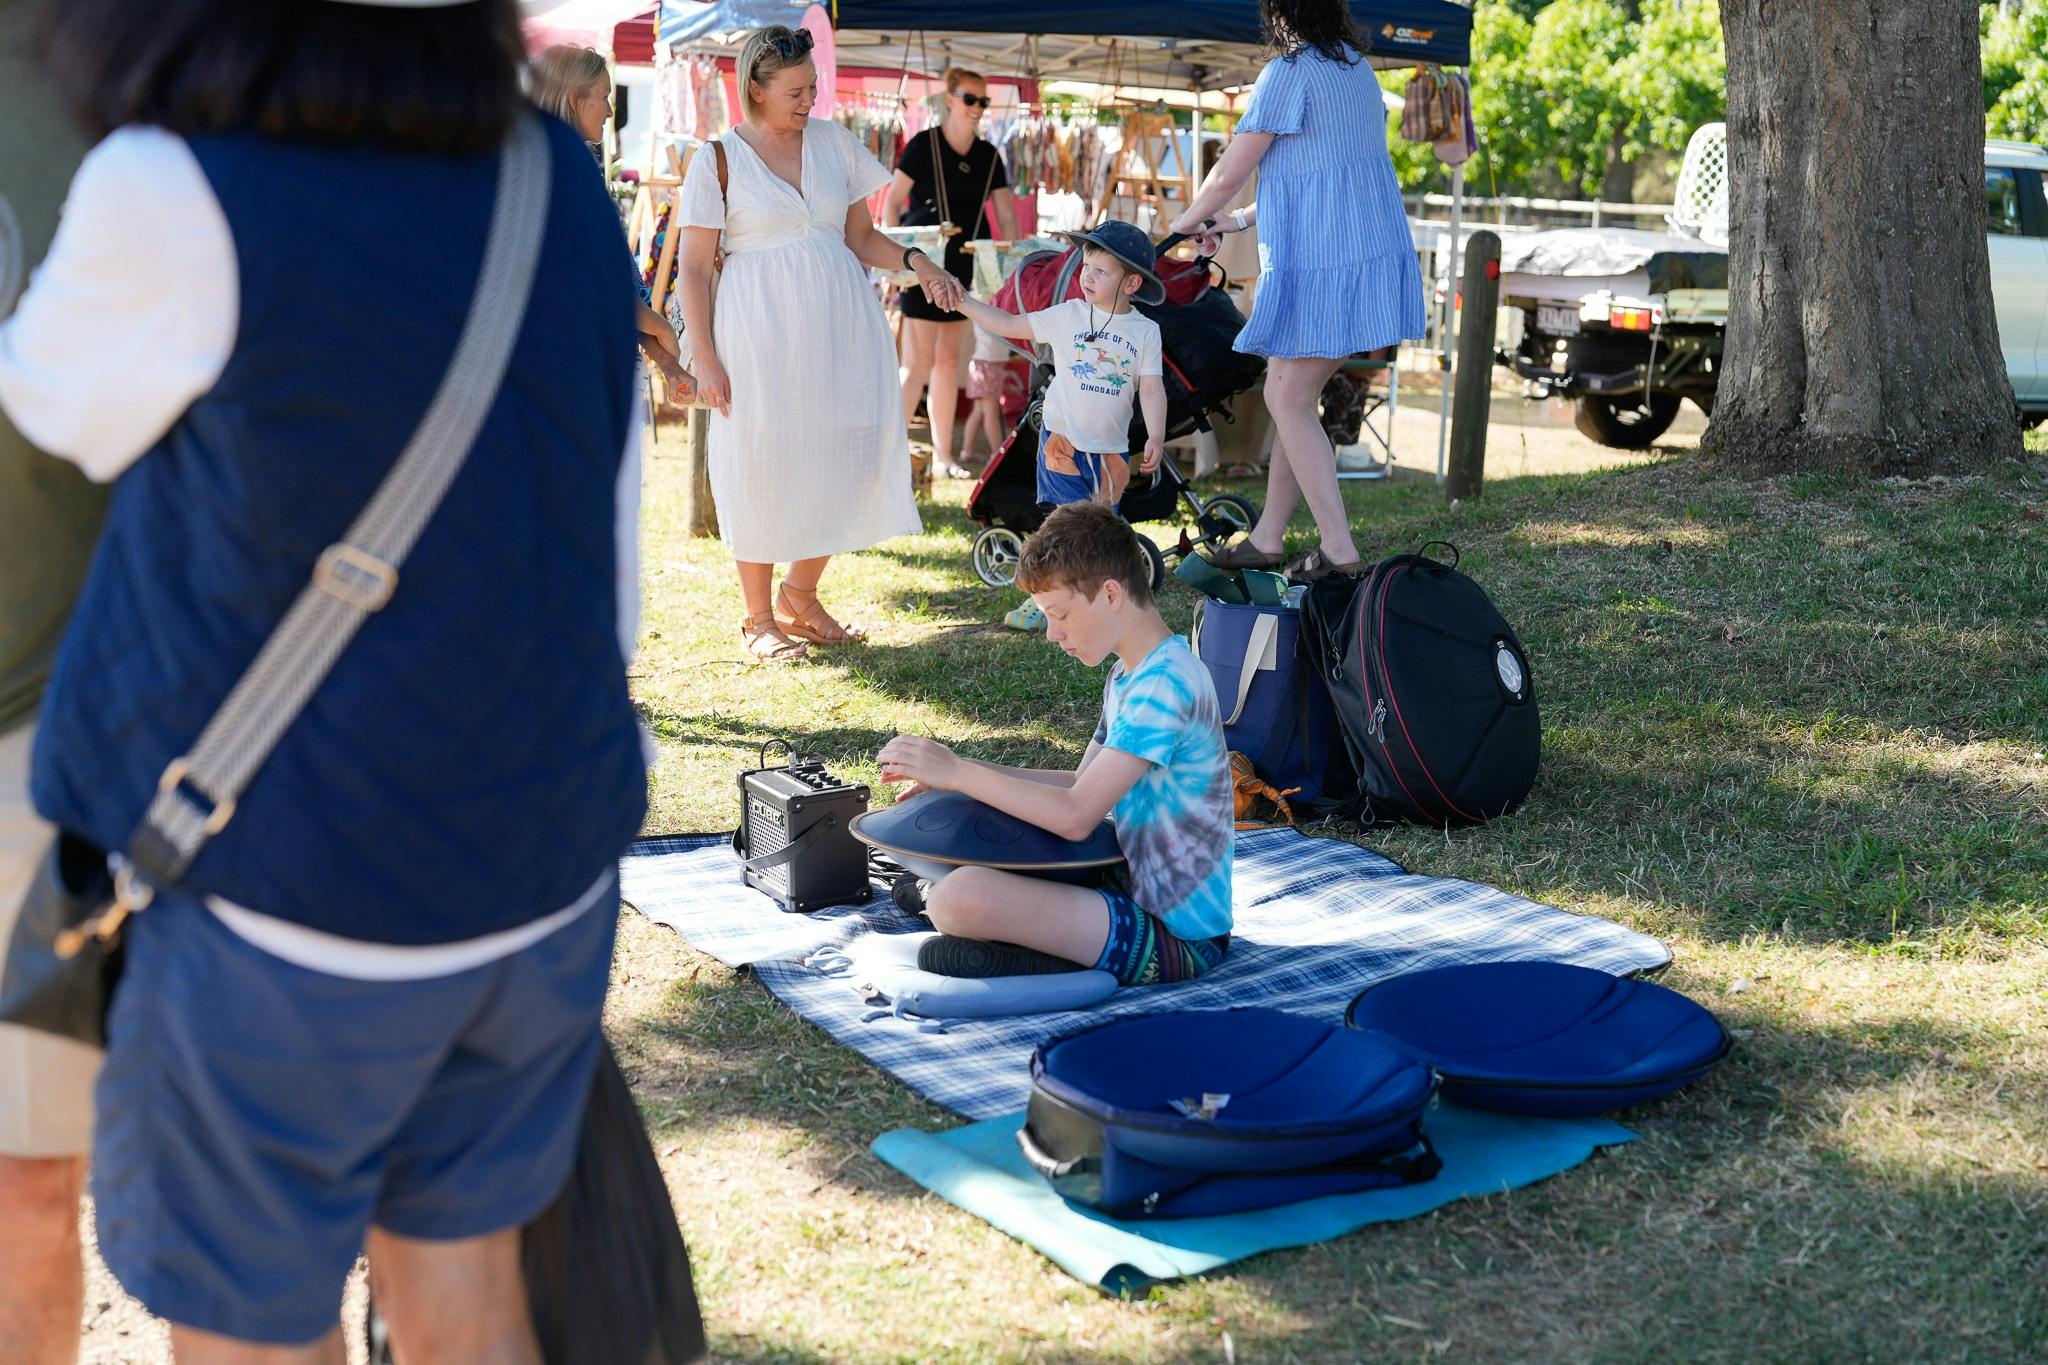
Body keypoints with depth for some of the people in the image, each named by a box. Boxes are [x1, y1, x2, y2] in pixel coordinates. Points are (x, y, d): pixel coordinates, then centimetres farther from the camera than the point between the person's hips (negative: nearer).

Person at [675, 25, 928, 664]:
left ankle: (800, 593, 23)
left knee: (848, 456, 0)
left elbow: (859, 236, 15)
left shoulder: (834, 141, 10)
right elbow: (693, 267, -2)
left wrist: (915, 261, -4)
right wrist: (704, 359, -9)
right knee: (763, 466, 1)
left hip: (841, 321, 4)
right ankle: (759, 616, 17)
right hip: (760, 328, -4)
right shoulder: (718, 160, -1)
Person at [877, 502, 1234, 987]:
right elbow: (1085, 785, 18)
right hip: (1138, 891, 11)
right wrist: (965, 775, 8)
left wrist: (959, 773, -16)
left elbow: (1075, 815, -24)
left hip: (1176, 936, -11)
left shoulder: (1165, 684, -21)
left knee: (959, 897, -29)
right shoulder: (1129, 675, 12)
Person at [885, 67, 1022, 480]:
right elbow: (892, 203, -4)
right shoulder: (924, 145, -5)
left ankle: (942, 456, 14)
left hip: (964, 268, 6)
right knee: (919, 363, -10)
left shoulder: (988, 155, 10)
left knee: (949, 361, 9)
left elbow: (1006, 216, 12)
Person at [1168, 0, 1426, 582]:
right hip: (1373, 248, 9)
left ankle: (1339, 549, -7)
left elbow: (1228, 174, -6)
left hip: (1320, 262, -9)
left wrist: (1188, 220, 14)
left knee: (1288, 399, -4)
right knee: (1294, 396, 13)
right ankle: (1268, 537, 18)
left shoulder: (1289, 73, -11)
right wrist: (1242, 220, 27)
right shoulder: (1357, 67, 16)